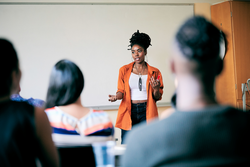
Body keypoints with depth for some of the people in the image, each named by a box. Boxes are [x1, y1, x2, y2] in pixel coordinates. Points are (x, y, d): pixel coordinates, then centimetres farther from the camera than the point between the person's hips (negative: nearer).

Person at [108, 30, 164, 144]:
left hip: (147, 112, 0)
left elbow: (157, 97, 9)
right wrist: (116, 96, -10)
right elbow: (121, 91, 12)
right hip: (129, 111, 0)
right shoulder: (124, 70, 8)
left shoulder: (154, 72, 7)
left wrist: (156, 89, -12)